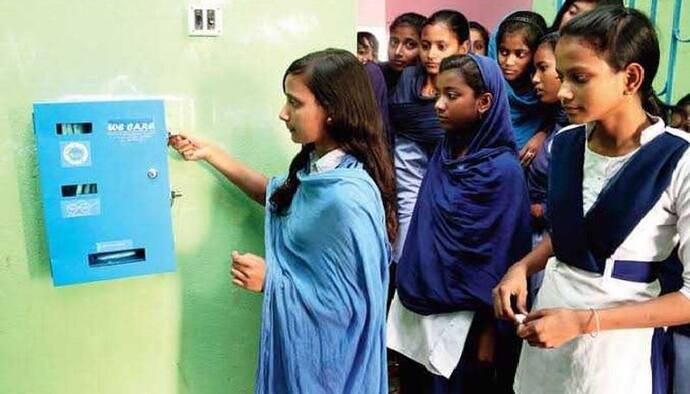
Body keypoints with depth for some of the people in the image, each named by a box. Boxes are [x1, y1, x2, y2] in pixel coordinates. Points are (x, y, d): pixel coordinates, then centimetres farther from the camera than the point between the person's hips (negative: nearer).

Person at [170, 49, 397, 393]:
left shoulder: (347, 197, -30)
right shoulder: (316, 167, -3)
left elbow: (351, 300, -27)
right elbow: (275, 197, 16)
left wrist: (270, 279, -21)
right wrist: (210, 153, 13)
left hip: (324, 353, -8)